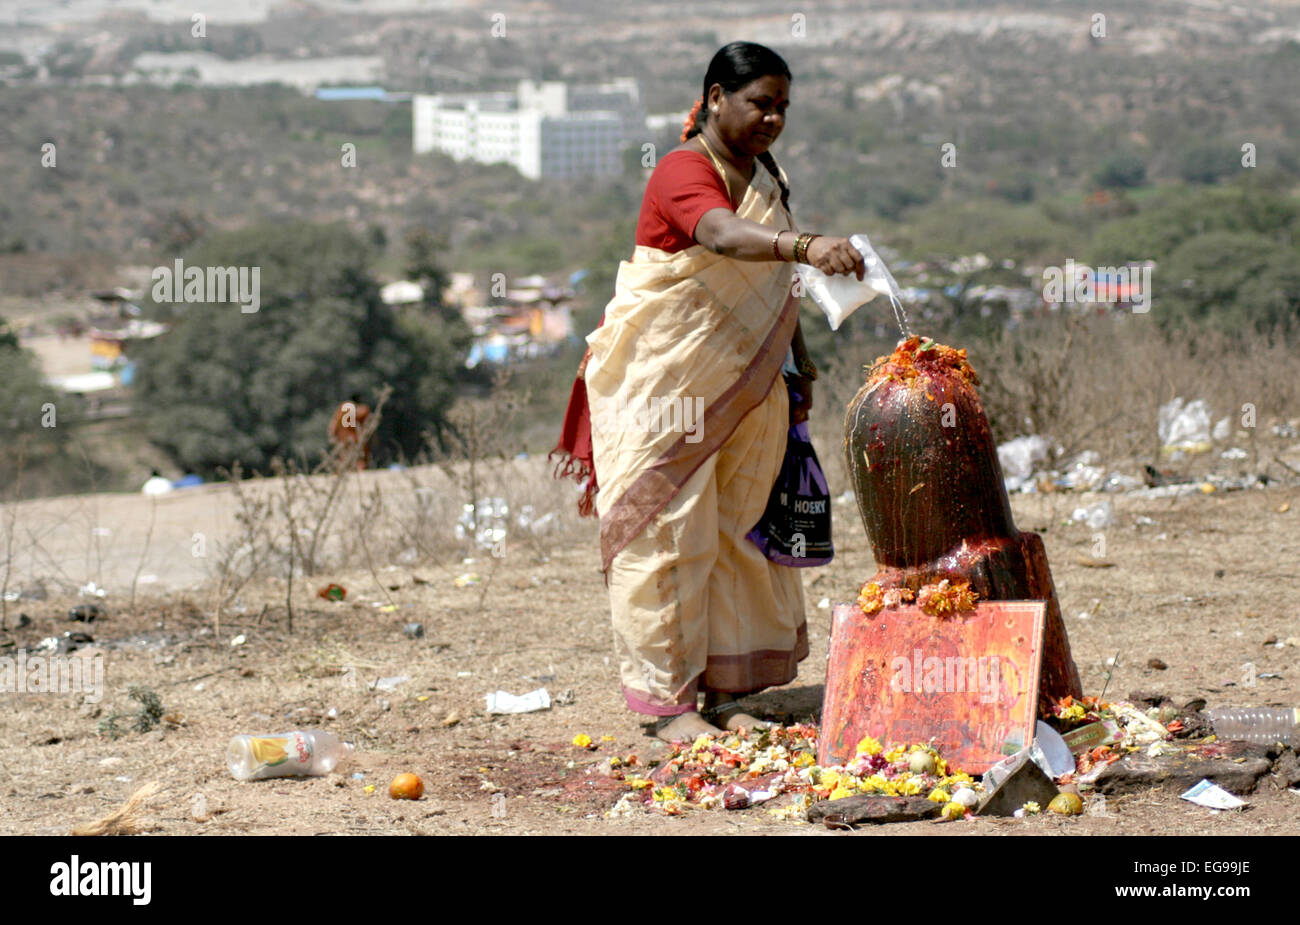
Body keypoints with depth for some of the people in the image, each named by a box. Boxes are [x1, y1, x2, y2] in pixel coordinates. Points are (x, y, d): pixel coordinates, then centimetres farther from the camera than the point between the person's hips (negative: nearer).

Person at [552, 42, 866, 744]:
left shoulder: (768, 180, 11)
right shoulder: (683, 171, -17)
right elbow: (725, 236, -39)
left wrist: (798, 369, 14)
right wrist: (807, 245, -54)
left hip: (740, 388, 8)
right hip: (667, 382, -7)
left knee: (732, 530, 8)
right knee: (667, 530, -6)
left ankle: (725, 689, 14)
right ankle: (670, 698, -2)